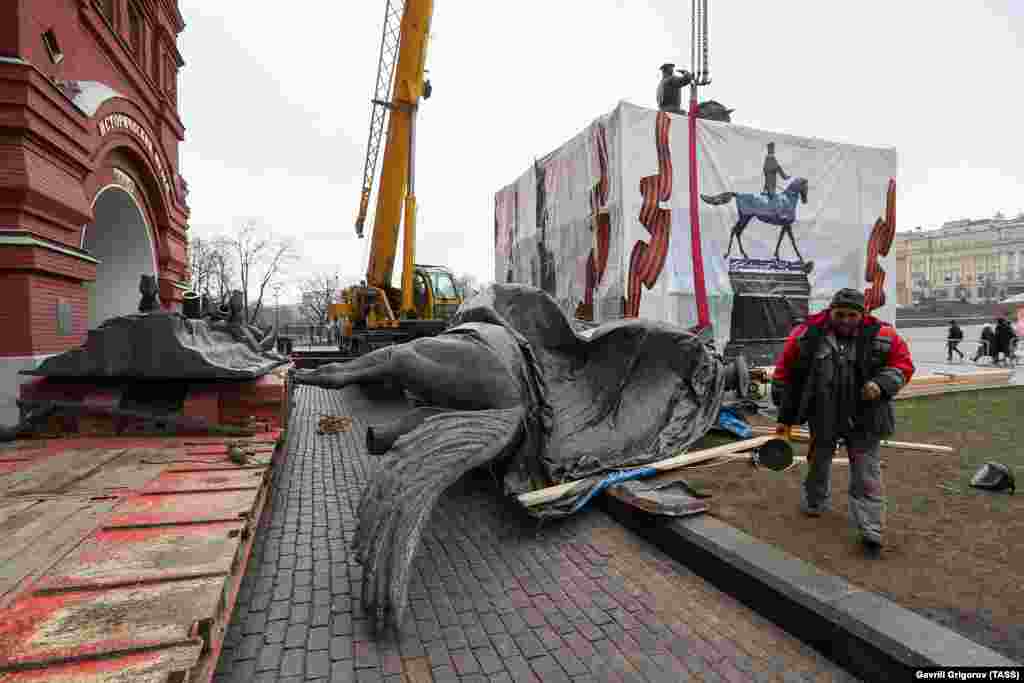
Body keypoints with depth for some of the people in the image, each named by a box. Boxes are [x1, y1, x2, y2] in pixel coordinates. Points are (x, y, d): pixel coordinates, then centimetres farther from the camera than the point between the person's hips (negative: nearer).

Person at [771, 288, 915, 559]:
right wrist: (786, 417, 2)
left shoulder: (881, 336, -11)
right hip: (822, 417, 1)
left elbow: (903, 364, 1)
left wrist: (882, 384, -22)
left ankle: (871, 533, 16)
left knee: (866, 475, 4)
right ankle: (815, 503, 48)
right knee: (818, 463, 22)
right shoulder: (806, 335, -11)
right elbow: (784, 376, -3)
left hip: (864, 419, -1)